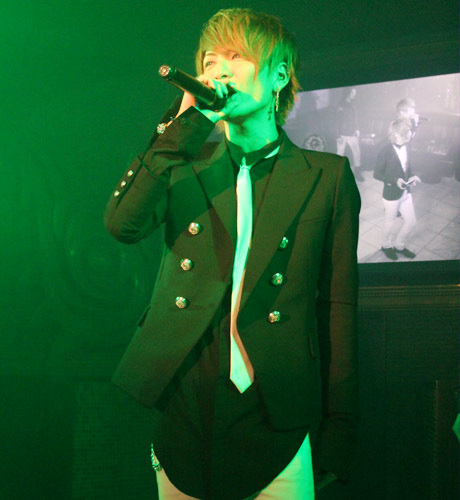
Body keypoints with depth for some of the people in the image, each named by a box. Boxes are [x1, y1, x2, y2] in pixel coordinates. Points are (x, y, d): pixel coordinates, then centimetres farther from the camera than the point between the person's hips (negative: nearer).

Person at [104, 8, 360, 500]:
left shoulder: (327, 177, 6)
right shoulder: (185, 162, 11)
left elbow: (338, 305, 3)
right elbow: (121, 223, -9)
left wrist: (337, 432, 0)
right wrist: (188, 122, -10)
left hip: (276, 422, -1)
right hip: (182, 414, 2)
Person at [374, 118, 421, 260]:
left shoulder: (405, 147, -3)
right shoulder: (386, 151, -23)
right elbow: (377, 174, -18)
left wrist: (411, 177, -7)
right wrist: (395, 180, -28)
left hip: (405, 192, 6)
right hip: (391, 194, -6)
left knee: (411, 221, 14)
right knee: (390, 222, 15)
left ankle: (399, 245, 38)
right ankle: (387, 245, 42)